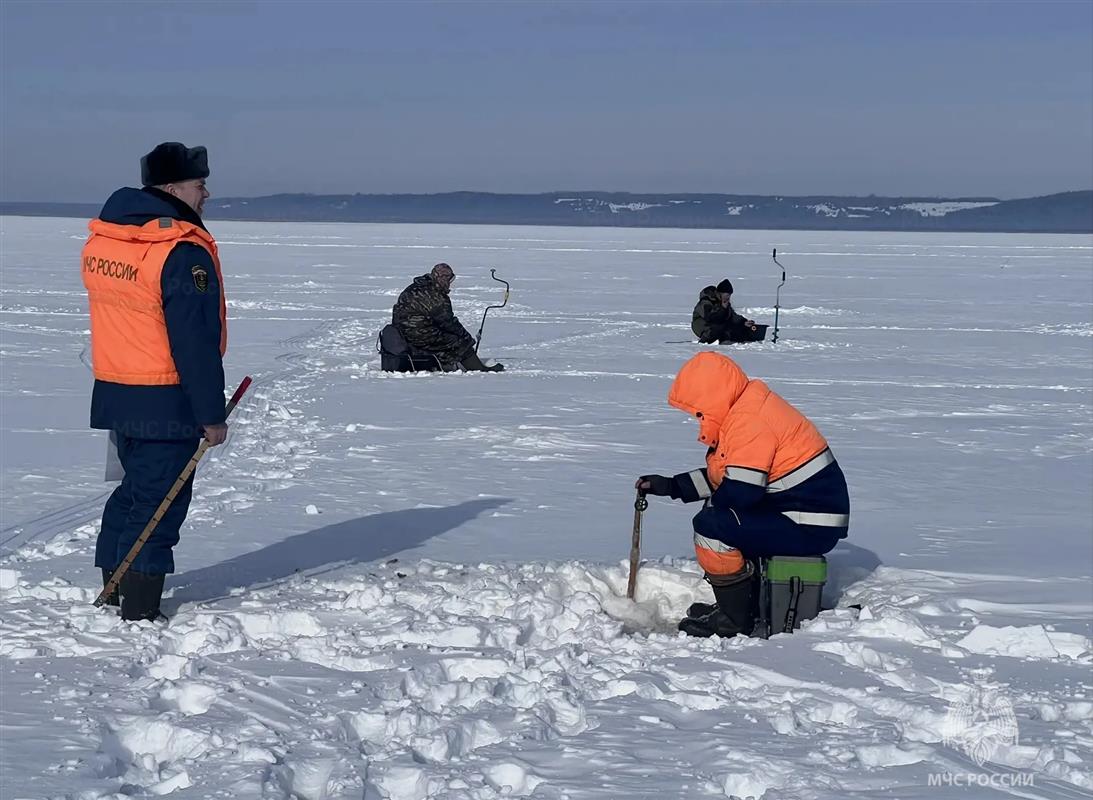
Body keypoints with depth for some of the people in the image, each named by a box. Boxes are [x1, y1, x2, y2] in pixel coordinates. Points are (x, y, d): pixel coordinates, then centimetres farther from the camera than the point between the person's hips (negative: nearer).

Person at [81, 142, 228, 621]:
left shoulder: (100, 241, 7)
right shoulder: (183, 252, -20)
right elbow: (195, 342, -20)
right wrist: (211, 414, -14)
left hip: (113, 393, 8)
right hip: (166, 401, -8)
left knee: (134, 487, 21)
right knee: (158, 499, 0)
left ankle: (113, 589, 30)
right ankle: (140, 609, 3)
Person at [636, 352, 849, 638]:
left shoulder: (748, 422, -21)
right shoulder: (745, 410, 14)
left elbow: (740, 491, -26)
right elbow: (720, 475, 24)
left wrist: (713, 502, -4)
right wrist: (672, 487, 19)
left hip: (809, 528, -11)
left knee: (710, 526, -19)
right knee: (716, 514, 22)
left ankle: (734, 619, -8)